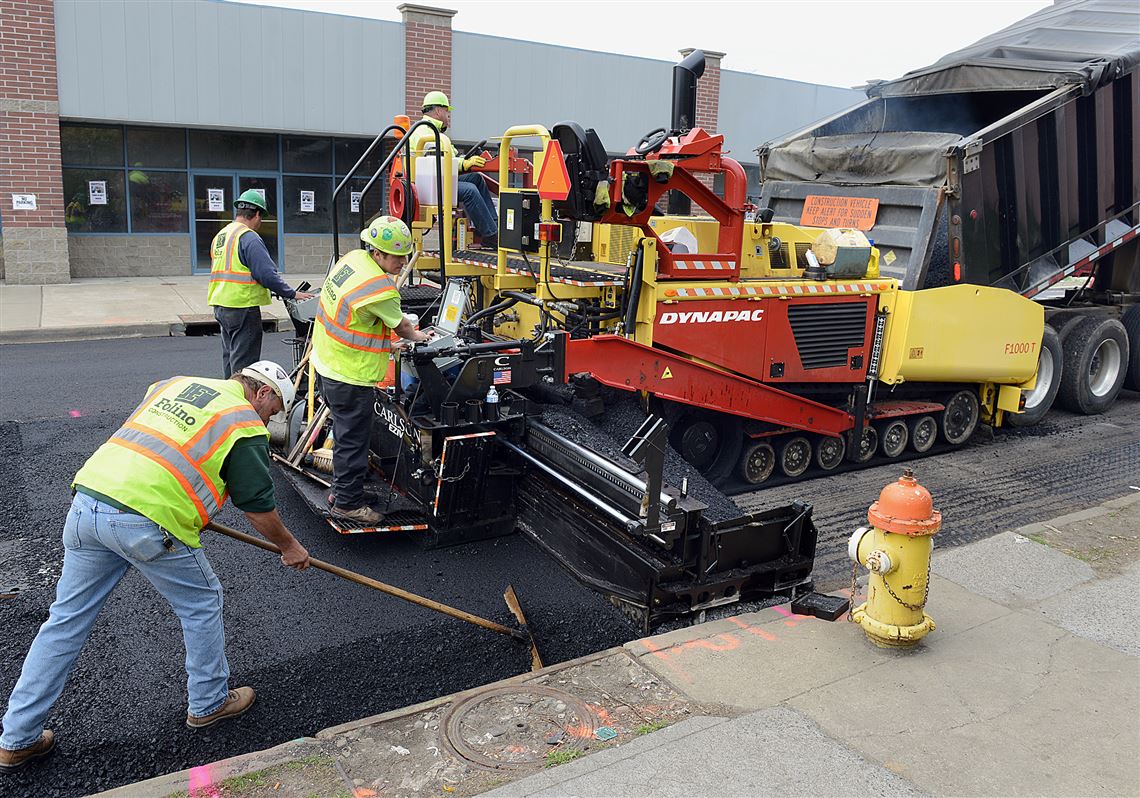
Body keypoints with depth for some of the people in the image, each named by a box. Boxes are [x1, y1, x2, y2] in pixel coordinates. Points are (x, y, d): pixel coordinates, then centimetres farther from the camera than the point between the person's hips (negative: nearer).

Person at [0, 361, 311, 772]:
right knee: (201, 602, 16)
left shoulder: (176, 383, 21)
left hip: (87, 500, 7)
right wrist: (289, 546, 23)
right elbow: (258, 507, 6)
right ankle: (208, 702, 31)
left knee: (66, 619, 16)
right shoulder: (246, 426, 2)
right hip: (147, 523, -7)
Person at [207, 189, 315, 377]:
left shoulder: (220, 236, 15)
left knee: (230, 357, 18)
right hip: (243, 307, -9)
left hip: (220, 305, 9)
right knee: (244, 362, -4)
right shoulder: (249, 237, -14)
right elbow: (267, 274, -20)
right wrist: (292, 294, -10)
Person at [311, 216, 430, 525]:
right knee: (353, 440, 2)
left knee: (345, 431, 23)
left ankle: (340, 488, 37)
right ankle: (348, 503, 13)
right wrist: (416, 336, 11)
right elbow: (399, 325, -9)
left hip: (327, 361, 10)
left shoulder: (352, 258, 1)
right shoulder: (380, 289, -26)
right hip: (351, 376, -10)